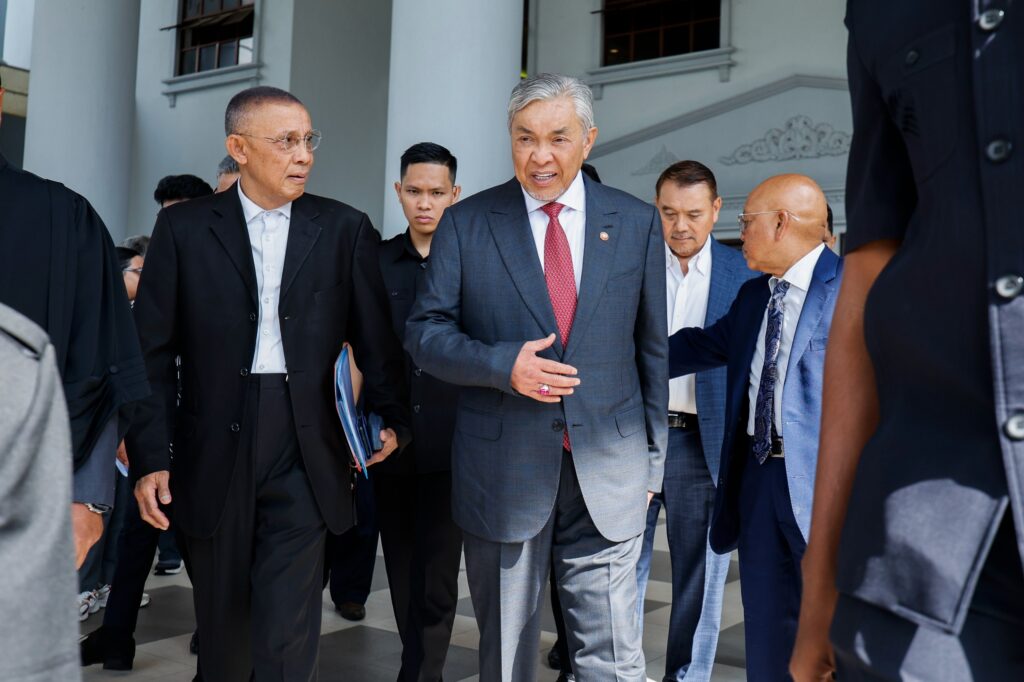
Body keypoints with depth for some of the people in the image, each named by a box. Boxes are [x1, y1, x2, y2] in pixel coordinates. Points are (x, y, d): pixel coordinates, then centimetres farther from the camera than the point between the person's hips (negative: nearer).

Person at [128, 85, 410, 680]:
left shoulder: (345, 229, 4)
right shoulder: (184, 227, 3)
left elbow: (376, 338, 6)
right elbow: (154, 351, 2)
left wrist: (394, 419, -1)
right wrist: (151, 456, -2)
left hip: (306, 450, -1)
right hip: (215, 448, 1)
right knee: (222, 625, 14)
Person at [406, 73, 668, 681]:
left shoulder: (637, 223, 4)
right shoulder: (466, 224, 1)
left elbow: (652, 349, 8)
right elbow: (425, 334, 0)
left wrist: (652, 461, 9)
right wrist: (503, 364, -19)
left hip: (608, 475, 1)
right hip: (503, 471, 0)